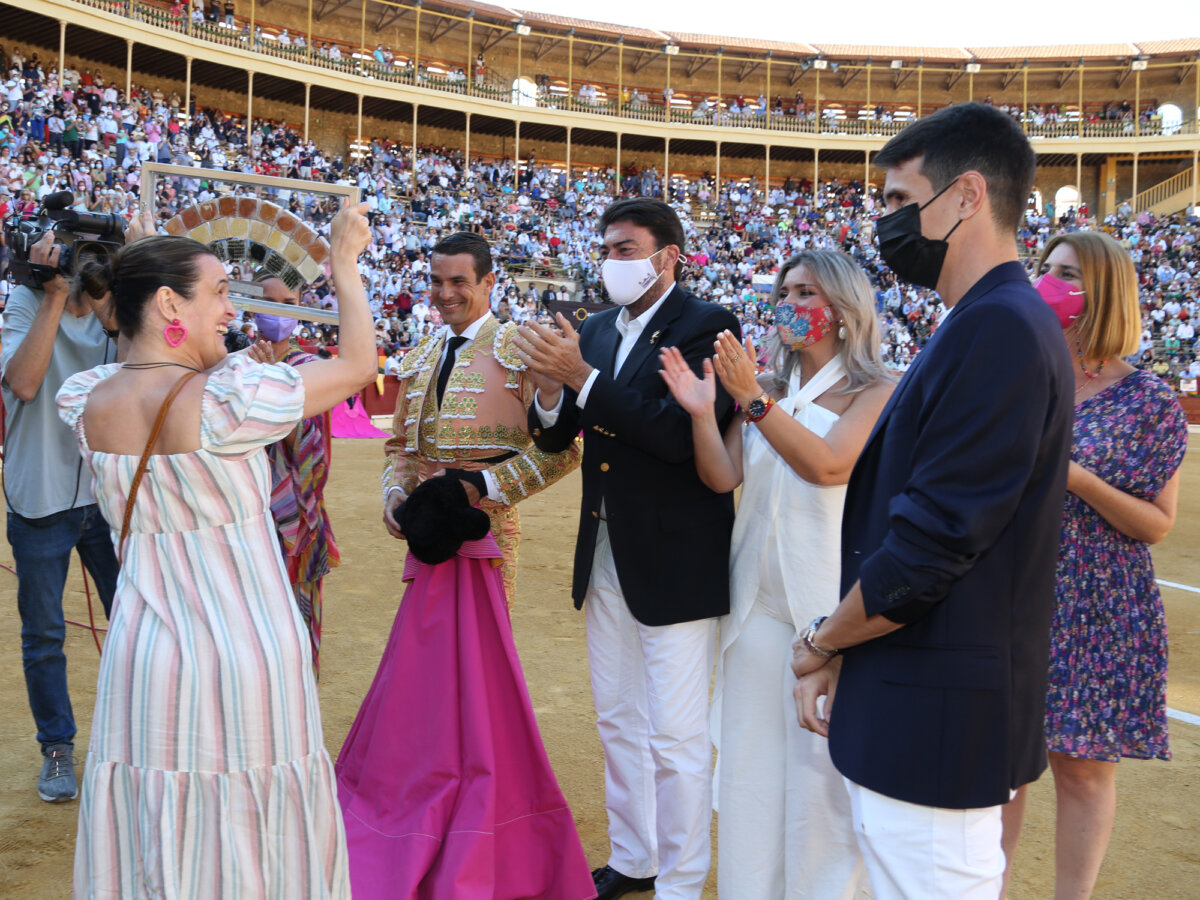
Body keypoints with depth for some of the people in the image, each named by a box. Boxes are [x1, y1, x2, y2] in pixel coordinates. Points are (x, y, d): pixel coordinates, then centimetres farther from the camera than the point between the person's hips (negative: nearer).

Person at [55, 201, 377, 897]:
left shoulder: (87, 403, -3)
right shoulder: (227, 400, -19)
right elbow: (358, 366, -8)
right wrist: (346, 264, 3)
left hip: (142, 661, 6)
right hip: (244, 651, -5)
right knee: (250, 842, 11)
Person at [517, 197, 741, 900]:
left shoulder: (706, 326, -12)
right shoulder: (595, 331, 9)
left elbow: (680, 433, -25)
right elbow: (556, 439, 8)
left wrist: (582, 377, -26)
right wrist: (552, 389, -14)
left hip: (677, 559, -8)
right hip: (606, 555, 8)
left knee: (676, 736, 2)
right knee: (618, 721, 20)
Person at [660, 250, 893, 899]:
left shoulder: (873, 394, -2)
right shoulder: (768, 385, 11)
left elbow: (827, 463, -17)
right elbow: (723, 476, 2)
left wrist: (753, 400, -18)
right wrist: (702, 412, -13)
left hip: (828, 598, -4)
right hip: (757, 595, 5)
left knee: (823, 759, 2)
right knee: (749, 759, 10)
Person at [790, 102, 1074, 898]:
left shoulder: (998, 330, -21)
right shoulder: (996, 322, 12)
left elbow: (932, 541, -24)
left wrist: (820, 645, -7)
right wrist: (838, 649, 9)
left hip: (937, 715, -10)